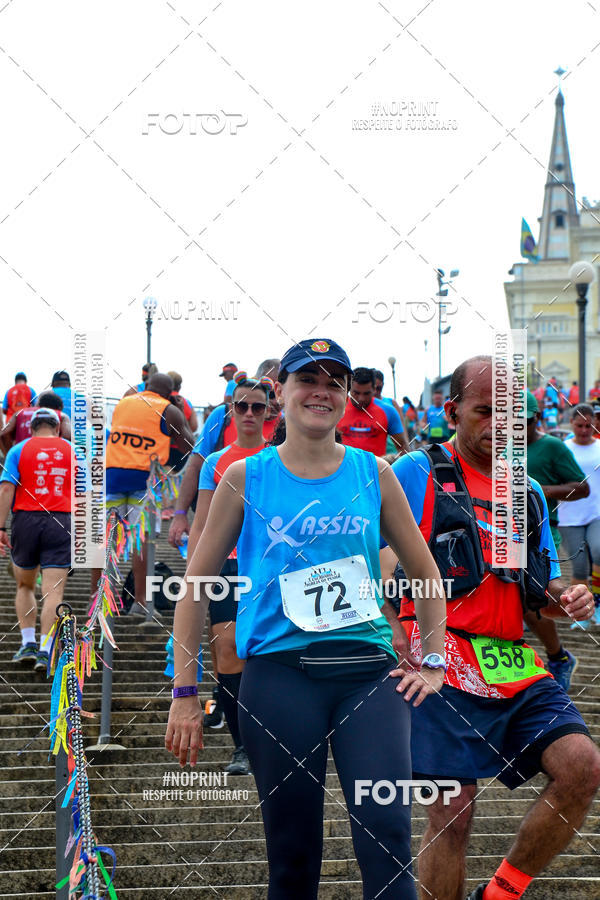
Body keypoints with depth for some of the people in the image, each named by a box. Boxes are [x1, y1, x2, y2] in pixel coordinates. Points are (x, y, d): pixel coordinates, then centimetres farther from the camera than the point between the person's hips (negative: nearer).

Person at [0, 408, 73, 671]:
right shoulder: (72, 450, 10)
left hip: (26, 520, 0)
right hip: (61, 522, 0)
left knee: (24, 586, 19)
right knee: (53, 591, -3)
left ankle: (28, 644, 13)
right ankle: (44, 651, -13)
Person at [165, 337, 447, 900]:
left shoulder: (373, 473, 10)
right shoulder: (245, 478, 5)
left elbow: (424, 572, 19)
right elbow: (196, 583, 9)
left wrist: (432, 663, 11)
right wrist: (184, 694, 5)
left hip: (369, 670, 1)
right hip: (280, 672, -1)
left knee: (387, 833, -13)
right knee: (292, 854, 4)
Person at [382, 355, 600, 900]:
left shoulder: (528, 491, 19)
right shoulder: (417, 473, 0)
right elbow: (384, 568, -5)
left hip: (516, 667, 6)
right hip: (445, 666, -5)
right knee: (453, 810, -6)